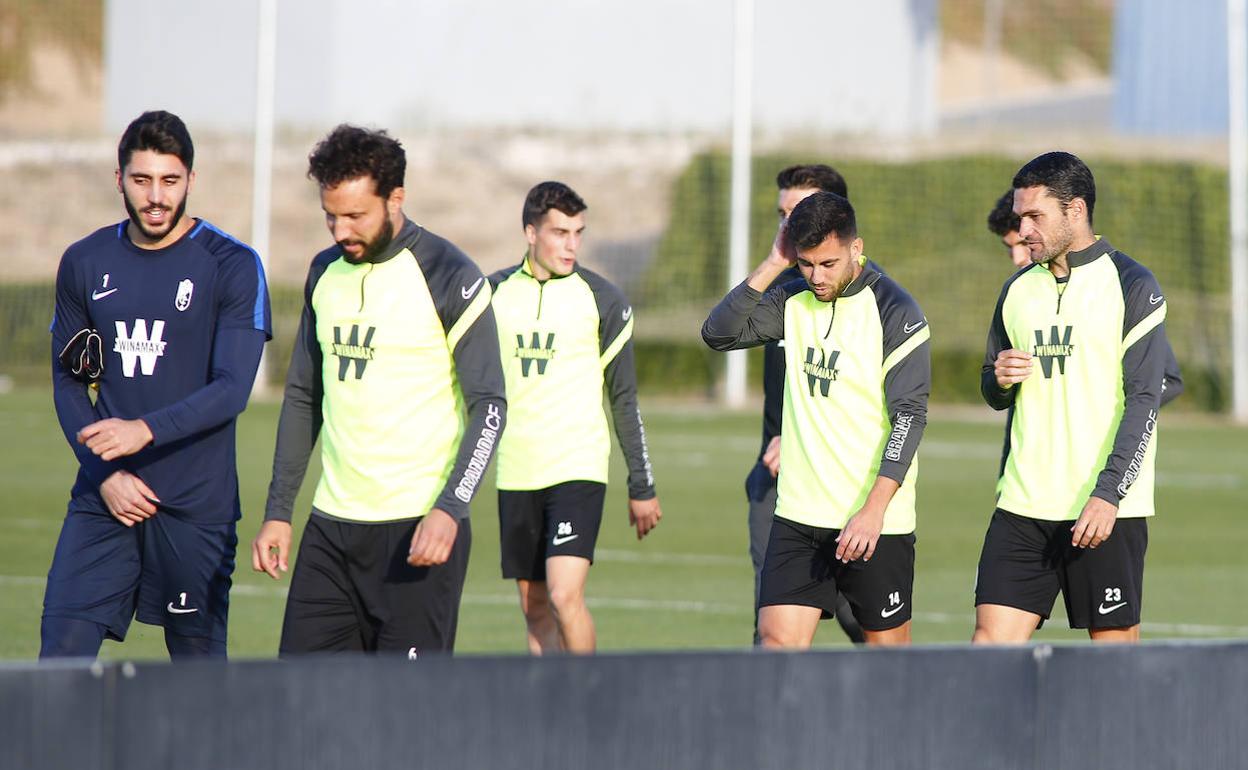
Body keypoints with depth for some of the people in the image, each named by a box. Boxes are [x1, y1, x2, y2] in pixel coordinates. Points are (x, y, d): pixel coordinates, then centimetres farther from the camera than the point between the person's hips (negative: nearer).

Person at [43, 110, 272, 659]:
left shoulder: (232, 267, -3)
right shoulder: (84, 264, 8)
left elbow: (232, 390, -11)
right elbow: (67, 382, 12)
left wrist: (145, 430, -25)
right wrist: (105, 473, -3)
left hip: (197, 506, -3)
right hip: (103, 498, 3)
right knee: (61, 655, -7)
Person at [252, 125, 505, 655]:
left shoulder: (449, 277, -7)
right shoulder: (325, 273, 13)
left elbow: (489, 407, -9)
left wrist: (449, 510, -20)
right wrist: (278, 511, 15)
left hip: (419, 531, -6)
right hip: (331, 526, 6)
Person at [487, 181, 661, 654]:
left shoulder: (603, 300, -1)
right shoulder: (495, 293, 6)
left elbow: (624, 397, 5)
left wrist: (642, 486, 6)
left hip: (578, 469, -3)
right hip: (516, 473, 3)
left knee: (565, 595, -18)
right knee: (534, 609, 5)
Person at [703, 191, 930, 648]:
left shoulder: (895, 312, -10)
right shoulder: (794, 300, 8)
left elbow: (909, 416, -14)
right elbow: (719, 333, 2)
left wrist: (873, 511, -21)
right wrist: (773, 264, -6)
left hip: (877, 521, -5)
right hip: (800, 512, 5)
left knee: (888, 647, 3)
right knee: (778, 639, -6)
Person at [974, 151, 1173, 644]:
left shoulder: (1131, 286, -4)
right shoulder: (1019, 290, 14)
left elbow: (1144, 400, -11)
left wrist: (1108, 494, -19)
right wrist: (1000, 379, -1)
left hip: (1107, 510, -5)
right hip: (1022, 505, 5)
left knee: (1114, 644, -2)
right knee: (992, 638, -5)